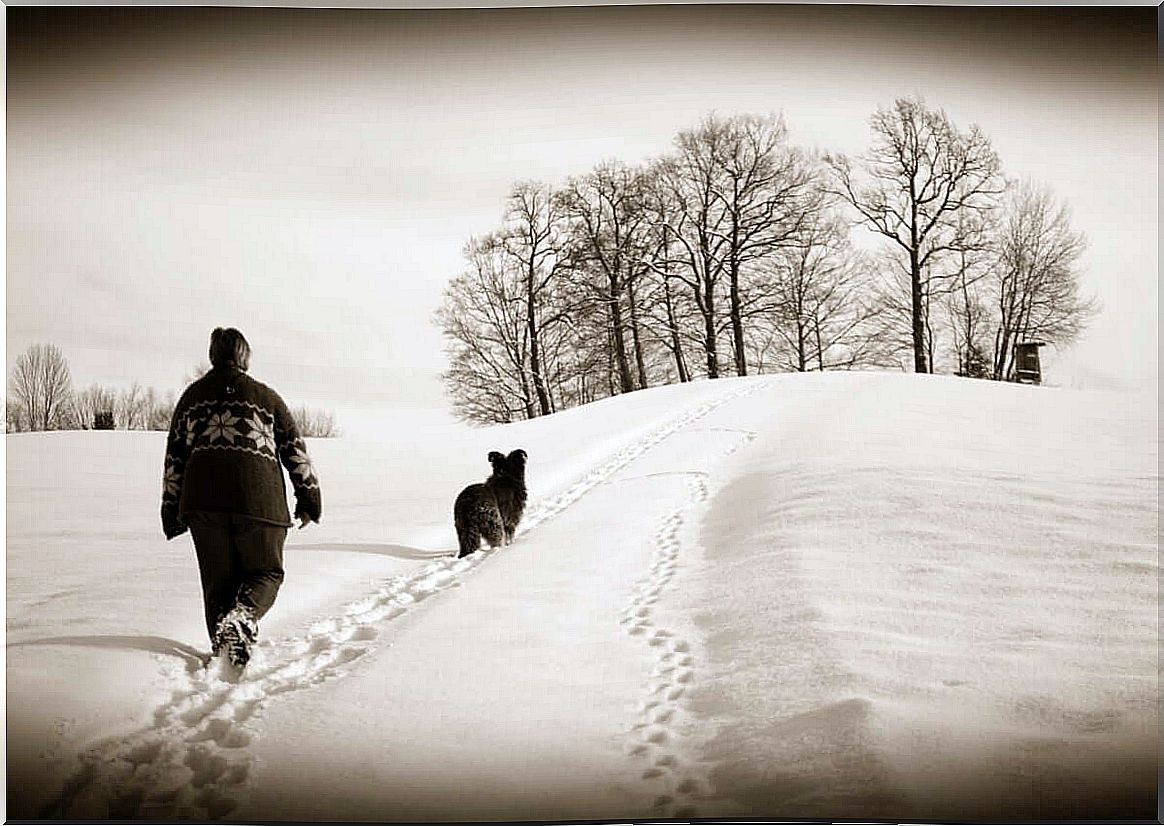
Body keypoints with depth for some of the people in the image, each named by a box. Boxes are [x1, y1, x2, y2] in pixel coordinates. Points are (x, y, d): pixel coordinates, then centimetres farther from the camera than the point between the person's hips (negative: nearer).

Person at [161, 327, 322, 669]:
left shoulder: (192, 396, 17)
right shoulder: (265, 396, 10)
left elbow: (174, 458, 17)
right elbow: (296, 451, 10)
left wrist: (172, 511, 22)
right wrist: (310, 499, 17)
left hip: (202, 501, 2)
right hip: (259, 500, -2)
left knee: (217, 580, 14)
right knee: (265, 572, 11)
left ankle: (222, 646, 8)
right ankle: (242, 616, -18)